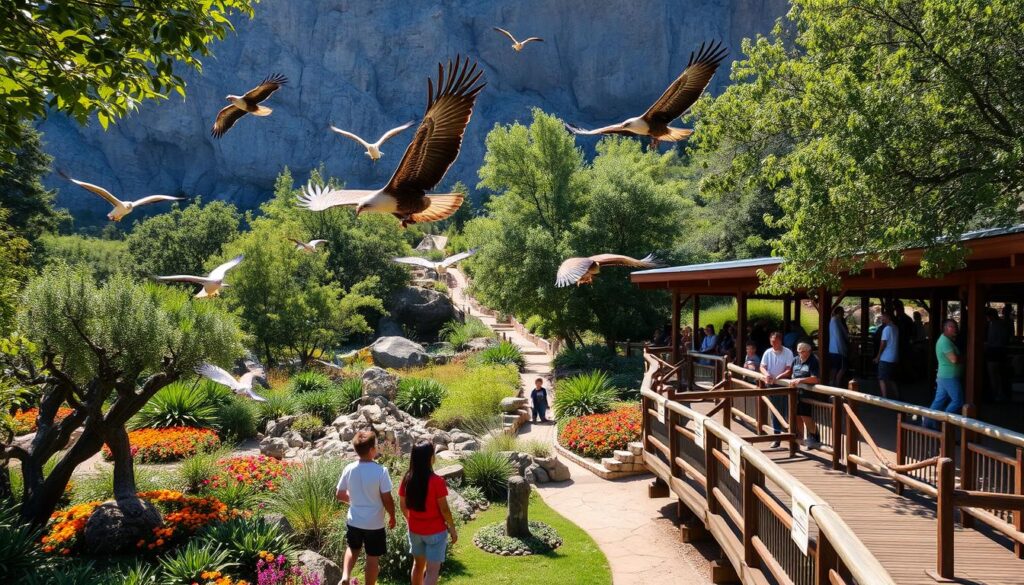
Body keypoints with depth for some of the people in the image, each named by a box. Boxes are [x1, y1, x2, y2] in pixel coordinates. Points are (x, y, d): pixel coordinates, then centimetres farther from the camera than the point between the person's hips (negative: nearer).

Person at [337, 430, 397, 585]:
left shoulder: (349, 469, -8)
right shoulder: (380, 471, -21)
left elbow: (339, 495, 2)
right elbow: (387, 499, -16)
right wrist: (392, 517, 2)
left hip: (354, 521, 4)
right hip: (374, 523, -4)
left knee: (353, 548, 28)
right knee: (372, 557, 12)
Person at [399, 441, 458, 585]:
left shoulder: (407, 479, -6)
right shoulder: (437, 481, -22)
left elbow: (403, 506, 4)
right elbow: (444, 509, -16)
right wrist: (452, 529, -2)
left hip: (415, 530, 5)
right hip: (435, 531, -5)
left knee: (418, 564, 22)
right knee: (432, 570, 1)